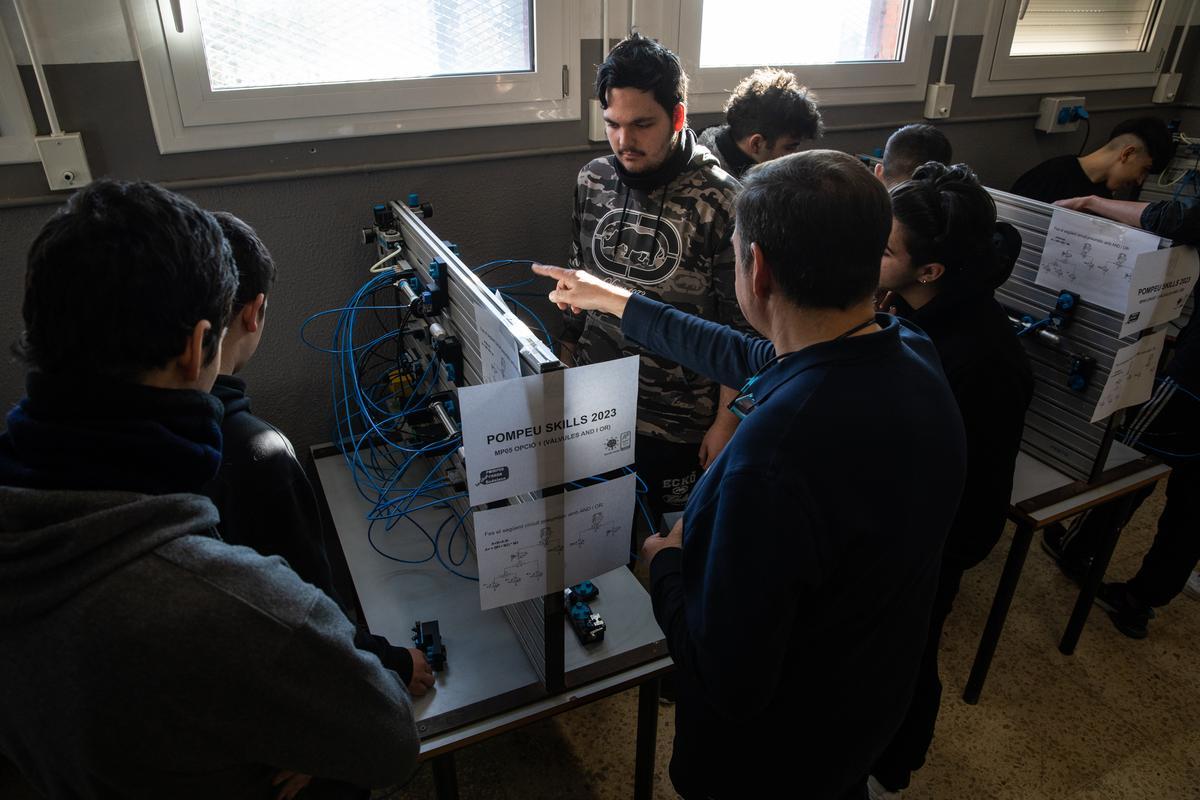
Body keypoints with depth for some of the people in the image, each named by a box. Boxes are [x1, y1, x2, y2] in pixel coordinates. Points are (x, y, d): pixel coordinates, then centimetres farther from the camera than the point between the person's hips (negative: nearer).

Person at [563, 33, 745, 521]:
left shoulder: (721, 202, -16)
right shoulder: (592, 180, -1)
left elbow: (741, 327, -11)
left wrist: (726, 423, -9)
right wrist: (565, 366, 14)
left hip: (677, 421, -4)